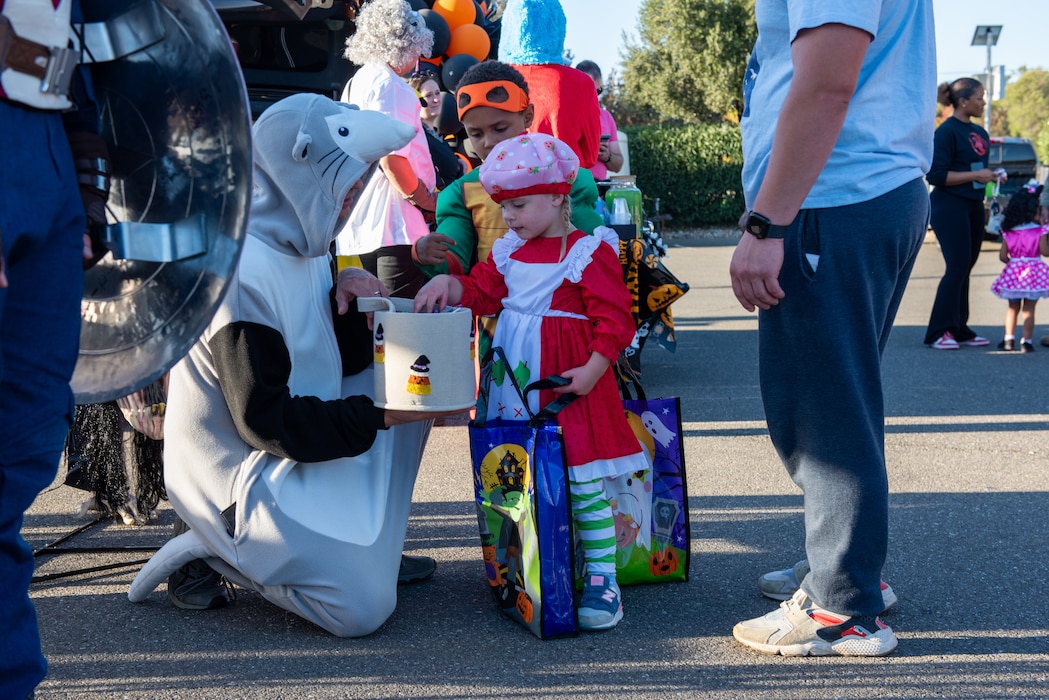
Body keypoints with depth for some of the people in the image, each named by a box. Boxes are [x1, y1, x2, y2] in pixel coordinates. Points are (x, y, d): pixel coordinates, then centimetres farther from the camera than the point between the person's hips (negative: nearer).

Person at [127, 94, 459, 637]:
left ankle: (369, 539, 11)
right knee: (363, 607, -19)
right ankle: (212, 552, 1)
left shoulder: (301, 248, 5)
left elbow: (343, 364, 11)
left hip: (292, 451, 9)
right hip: (240, 478, -9)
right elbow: (266, 424, -25)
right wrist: (377, 414, -22)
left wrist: (348, 301, -8)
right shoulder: (241, 273, -25)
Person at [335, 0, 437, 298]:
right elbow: (391, 157, -20)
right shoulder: (387, 83, -10)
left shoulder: (357, 82, 19)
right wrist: (428, 202, -7)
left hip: (362, 222, 10)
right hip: (393, 220, -10)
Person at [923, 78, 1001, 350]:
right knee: (957, 267, -11)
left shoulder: (979, 132, 14)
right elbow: (936, 175, -16)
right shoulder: (947, 131, -11)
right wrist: (974, 175, -18)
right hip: (950, 206, -8)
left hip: (973, 205, 8)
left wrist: (992, 175, 4)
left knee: (965, 268, 9)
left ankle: (959, 330, 16)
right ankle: (938, 332, -5)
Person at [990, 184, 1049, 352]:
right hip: (1033, 273, -2)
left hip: (1013, 273, 2)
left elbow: (1002, 256, 0)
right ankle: (1027, 341, 2)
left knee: (1012, 308, 14)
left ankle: (1009, 339, 6)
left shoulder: (1008, 232, 0)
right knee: (1029, 310, 4)